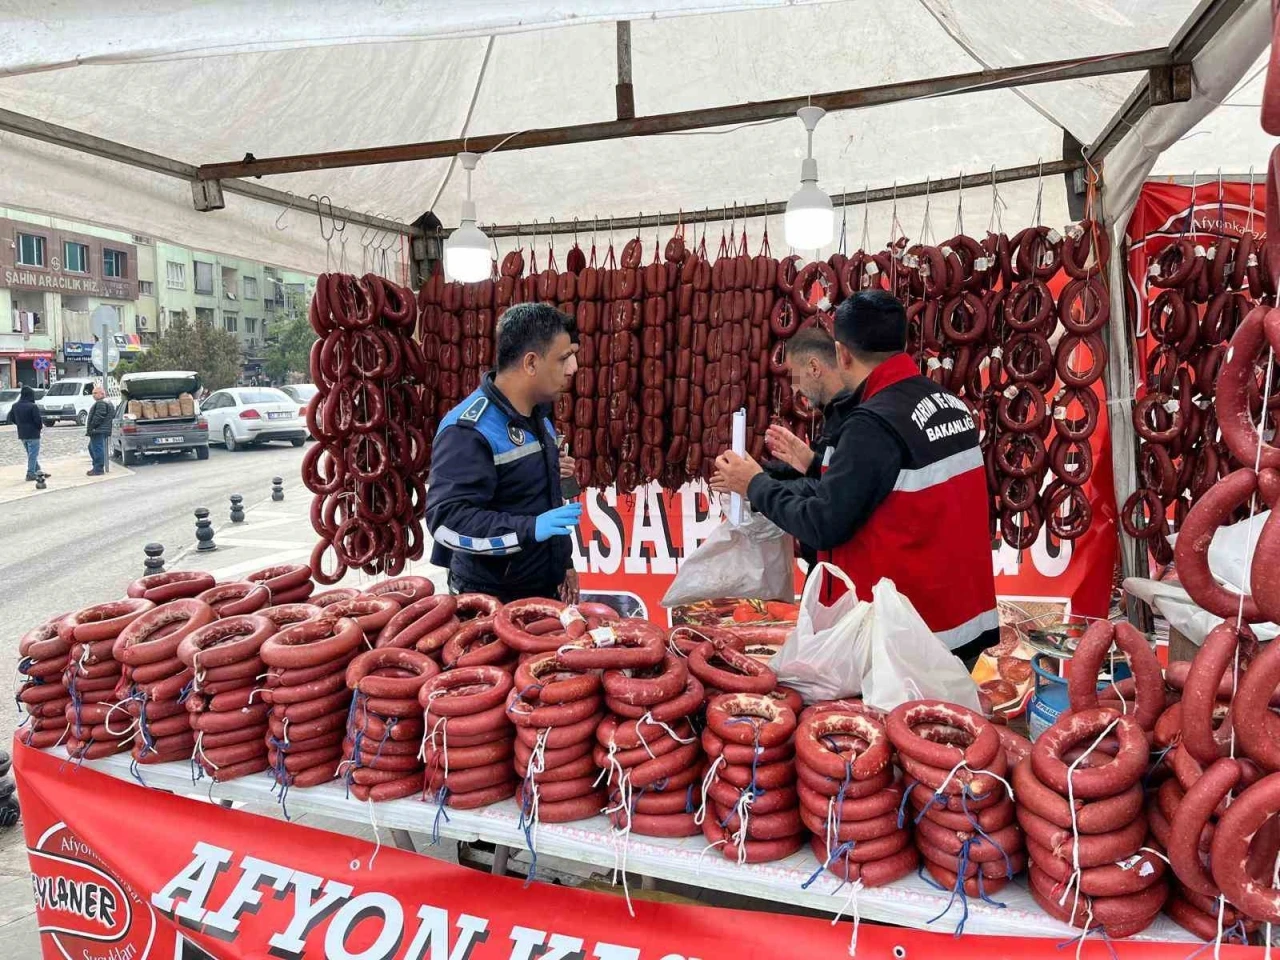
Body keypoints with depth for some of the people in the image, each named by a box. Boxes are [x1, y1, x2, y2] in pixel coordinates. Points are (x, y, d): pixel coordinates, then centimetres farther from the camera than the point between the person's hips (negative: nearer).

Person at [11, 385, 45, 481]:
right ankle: (31, 473, 2)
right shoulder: (33, 407, -19)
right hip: (33, 434, -7)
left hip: (22, 434, 8)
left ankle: (38, 471, 24)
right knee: (33, 454, 0)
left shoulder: (15, 406, 4)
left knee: (31, 453, 18)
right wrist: (41, 426, 1)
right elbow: (38, 420, -19)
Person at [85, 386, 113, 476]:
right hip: (100, 431, 12)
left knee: (97, 449, -9)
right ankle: (97, 467, 23)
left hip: (98, 431, -12)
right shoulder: (108, 402, 19)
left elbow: (98, 417, -23)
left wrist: (91, 428, -17)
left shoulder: (101, 403, -16)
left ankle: (98, 469, -7)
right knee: (92, 447, 20)